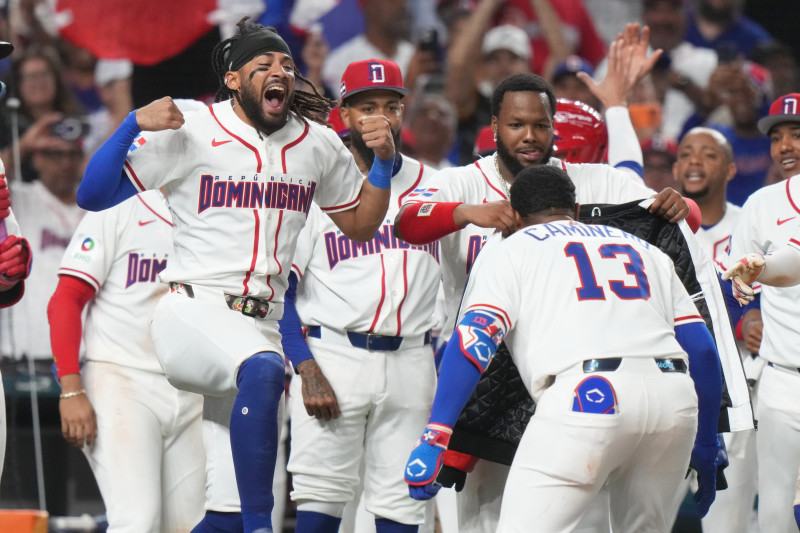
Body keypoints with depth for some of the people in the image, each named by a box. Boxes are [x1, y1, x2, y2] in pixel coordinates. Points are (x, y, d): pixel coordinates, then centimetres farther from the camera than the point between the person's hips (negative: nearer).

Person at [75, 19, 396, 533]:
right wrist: (134, 126, -19)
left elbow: (360, 224, 23)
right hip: (192, 312, -5)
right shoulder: (192, 132, -3)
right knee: (262, 370, -39)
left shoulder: (318, 144, 12)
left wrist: (383, 160, 7)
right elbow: (94, 196, -5)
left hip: (262, 329, 6)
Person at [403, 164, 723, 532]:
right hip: (675, 398, 5)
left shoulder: (508, 250, 19)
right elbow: (700, 347, 24)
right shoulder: (643, 249, 31)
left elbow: (474, 339, 1)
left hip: (588, 394, -5)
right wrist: (705, 447, 29)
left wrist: (435, 436, -6)